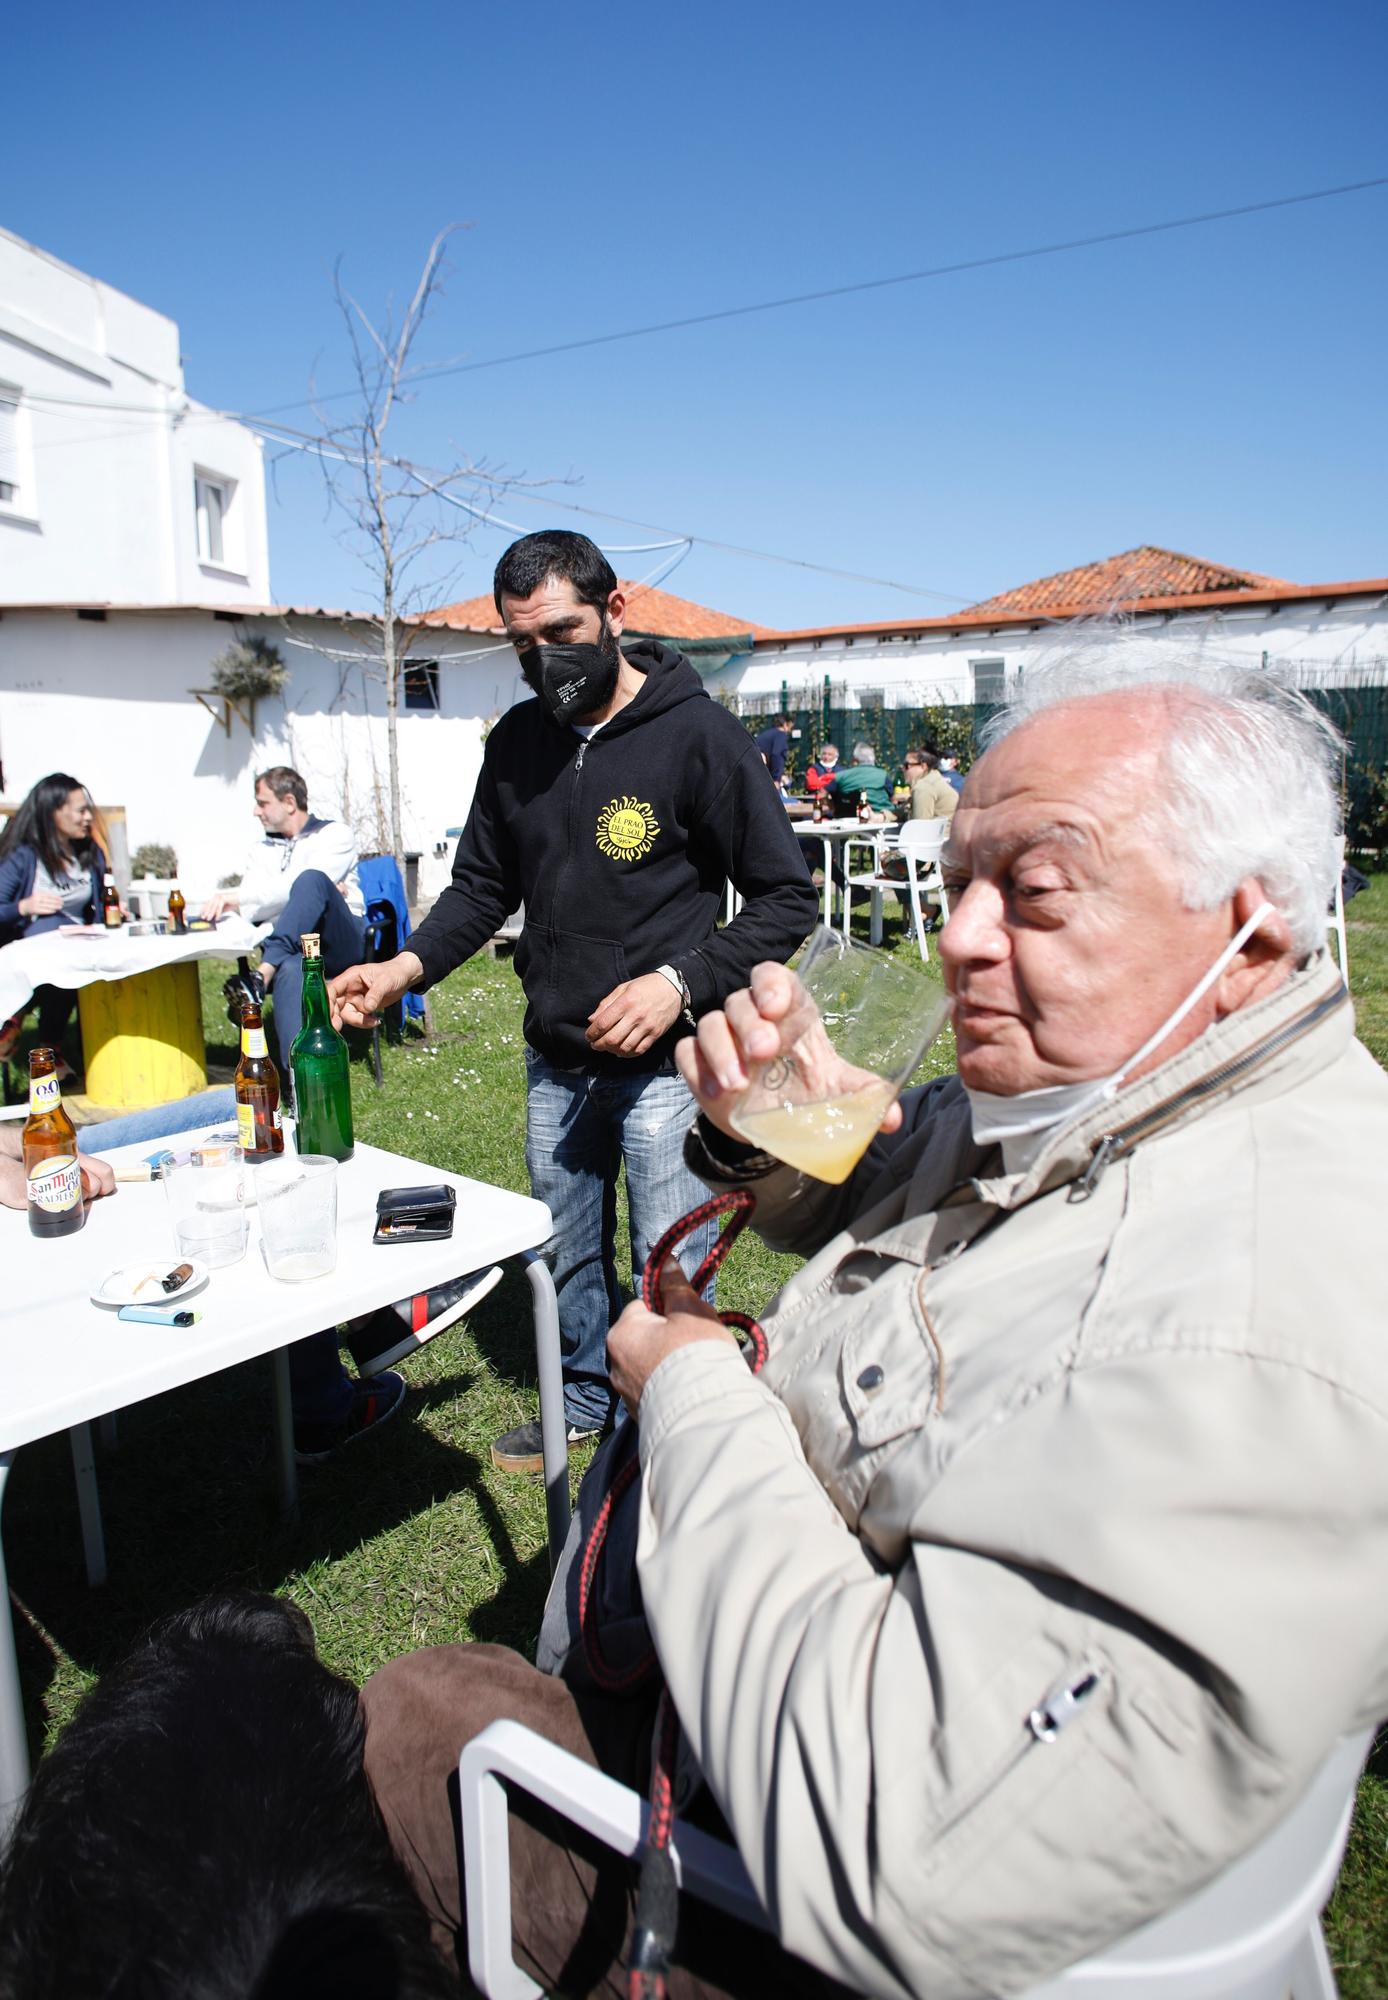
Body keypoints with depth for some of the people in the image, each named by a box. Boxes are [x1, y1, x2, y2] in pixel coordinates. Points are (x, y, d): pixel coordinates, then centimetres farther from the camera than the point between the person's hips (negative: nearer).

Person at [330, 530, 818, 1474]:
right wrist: (409, 966, -4)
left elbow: (787, 898, -10)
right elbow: (485, 885, 13)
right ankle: (589, 1399, 43)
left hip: (665, 1061, -5)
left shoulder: (698, 734, -12)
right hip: (554, 1060, 6)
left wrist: (678, 982, -22)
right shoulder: (519, 740, 5)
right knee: (567, 1253, 20)